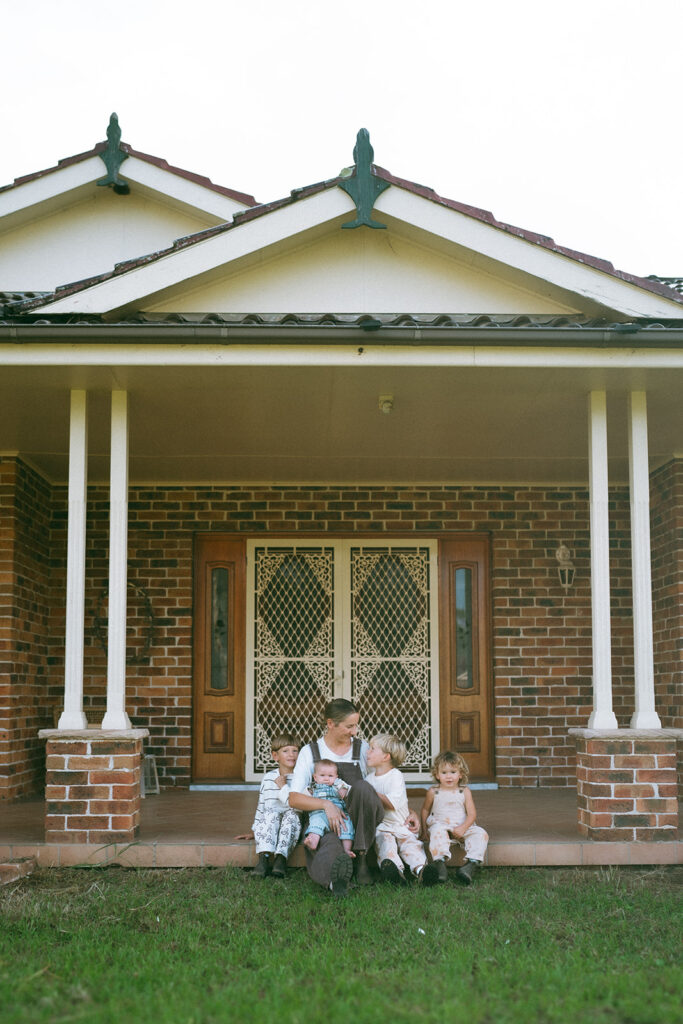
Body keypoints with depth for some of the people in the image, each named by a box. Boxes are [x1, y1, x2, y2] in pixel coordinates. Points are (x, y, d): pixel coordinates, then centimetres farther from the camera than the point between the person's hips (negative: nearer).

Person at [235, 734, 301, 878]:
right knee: (271, 813, -29)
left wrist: (283, 786, -5)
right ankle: (264, 857, -44)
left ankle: (281, 857, -39)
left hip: (290, 828, -1)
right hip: (268, 828, 1)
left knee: (292, 814, -31)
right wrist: (254, 831, 17)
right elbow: (261, 806, 19)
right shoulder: (268, 778, 11)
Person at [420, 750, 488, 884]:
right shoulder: (433, 792, 5)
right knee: (437, 831, -35)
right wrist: (424, 828, 8)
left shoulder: (465, 791, 5)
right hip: (440, 825, -1)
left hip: (462, 827, 1)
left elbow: (472, 814, -1)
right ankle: (439, 862, -47)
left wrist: (463, 828, -18)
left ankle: (472, 863, -40)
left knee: (480, 833, -24)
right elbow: (425, 810, 19)